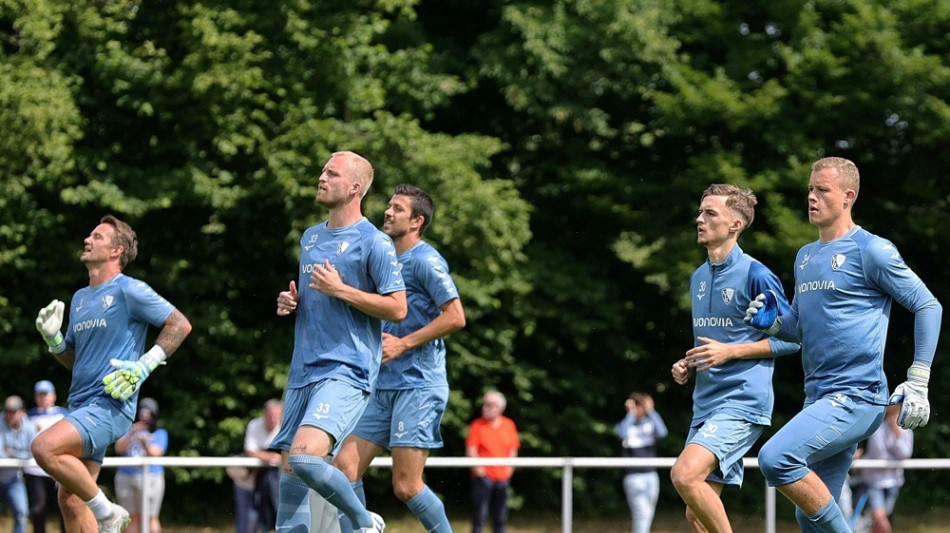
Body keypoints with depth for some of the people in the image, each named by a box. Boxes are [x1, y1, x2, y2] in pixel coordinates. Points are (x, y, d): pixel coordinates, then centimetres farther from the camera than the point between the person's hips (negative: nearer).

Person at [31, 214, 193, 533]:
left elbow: (180, 325, -7)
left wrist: (145, 365, -14)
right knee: (70, 501, 2)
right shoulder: (79, 298, 19)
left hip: (110, 405, -8)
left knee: (44, 447, -29)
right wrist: (52, 337, 6)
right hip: (81, 407, 8)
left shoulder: (129, 291, -5)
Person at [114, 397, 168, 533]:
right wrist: (131, 434, -16)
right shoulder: (128, 430, 15)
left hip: (150, 477, -2)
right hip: (125, 477, 2)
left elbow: (155, 454, -6)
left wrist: (145, 442, -26)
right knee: (133, 517, 1)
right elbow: (119, 449, -1)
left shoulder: (160, 434, 10)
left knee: (149, 517, -9)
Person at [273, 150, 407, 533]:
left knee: (305, 457, -24)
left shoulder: (374, 242, -7)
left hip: (346, 371, -8)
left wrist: (340, 289, -14)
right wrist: (290, 302, 8)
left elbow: (397, 309, -11)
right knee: (289, 468, 4)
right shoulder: (310, 237, 17)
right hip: (303, 371, 8)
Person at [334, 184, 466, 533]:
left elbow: (455, 317, -16)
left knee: (406, 486, -10)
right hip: (383, 387, 8)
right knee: (345, 467, -1)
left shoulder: (426, 261, -8)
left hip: (418, 387, -8)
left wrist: (402, 344, -15)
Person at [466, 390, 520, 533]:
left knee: (500, 516, 9)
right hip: (483, 475, -4)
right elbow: (471, 448, -6)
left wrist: (509, 466, 3)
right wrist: (477, 467, -14)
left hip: (503, 476, 4)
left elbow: (513, 448, 13)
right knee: (480, 515, -5)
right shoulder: (477, 425, -2)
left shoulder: (509, 425, 8)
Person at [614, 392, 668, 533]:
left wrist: (651, 411, -13)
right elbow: (623, 434, -24)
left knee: (648, 515, 6)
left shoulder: (650, 423, 6)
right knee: (642, 513, -18)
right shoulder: (623, 425, -1)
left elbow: (662, 432, -13)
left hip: (651, 475, 4)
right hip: (633, 475, -4)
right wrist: (631, 414, -14)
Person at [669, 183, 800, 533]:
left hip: (742, 401, -8)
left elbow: (790, 338, -8)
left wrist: (730, 351, -15)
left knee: (684, 474, -26)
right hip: (706, 403, 8)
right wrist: (688, 367, 8)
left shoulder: (755, 275, -9)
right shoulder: (698, 278, 16)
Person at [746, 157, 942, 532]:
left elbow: (928, 306, -5)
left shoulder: (870, 250, -7)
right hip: (819, 399, 8)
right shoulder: (805, 256, 17)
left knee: (775, 458, -26)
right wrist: (772, 322, 3)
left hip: (856, 398, -8)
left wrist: (917, 384, -10)